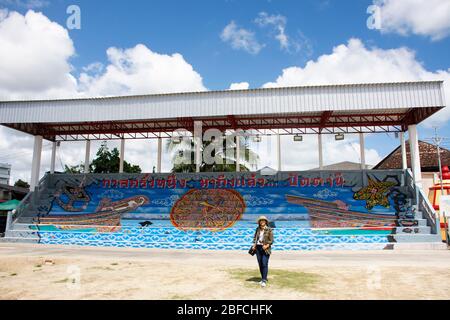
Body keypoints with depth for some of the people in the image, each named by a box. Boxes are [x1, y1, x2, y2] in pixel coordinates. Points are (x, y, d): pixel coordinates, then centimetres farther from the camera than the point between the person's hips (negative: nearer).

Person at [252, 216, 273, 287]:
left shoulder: (269, 230, -5)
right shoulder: (257, 229, 8)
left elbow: (271, 240, -6)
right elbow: (255, 237, 17)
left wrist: (267, 246, -20)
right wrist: (254, 245, 4)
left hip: (265, 249, -5)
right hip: (258, 248, 5)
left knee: (264, 264, -10)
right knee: (260, 264, 9)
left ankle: (264, 281, -8)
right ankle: (263, 278, 21)